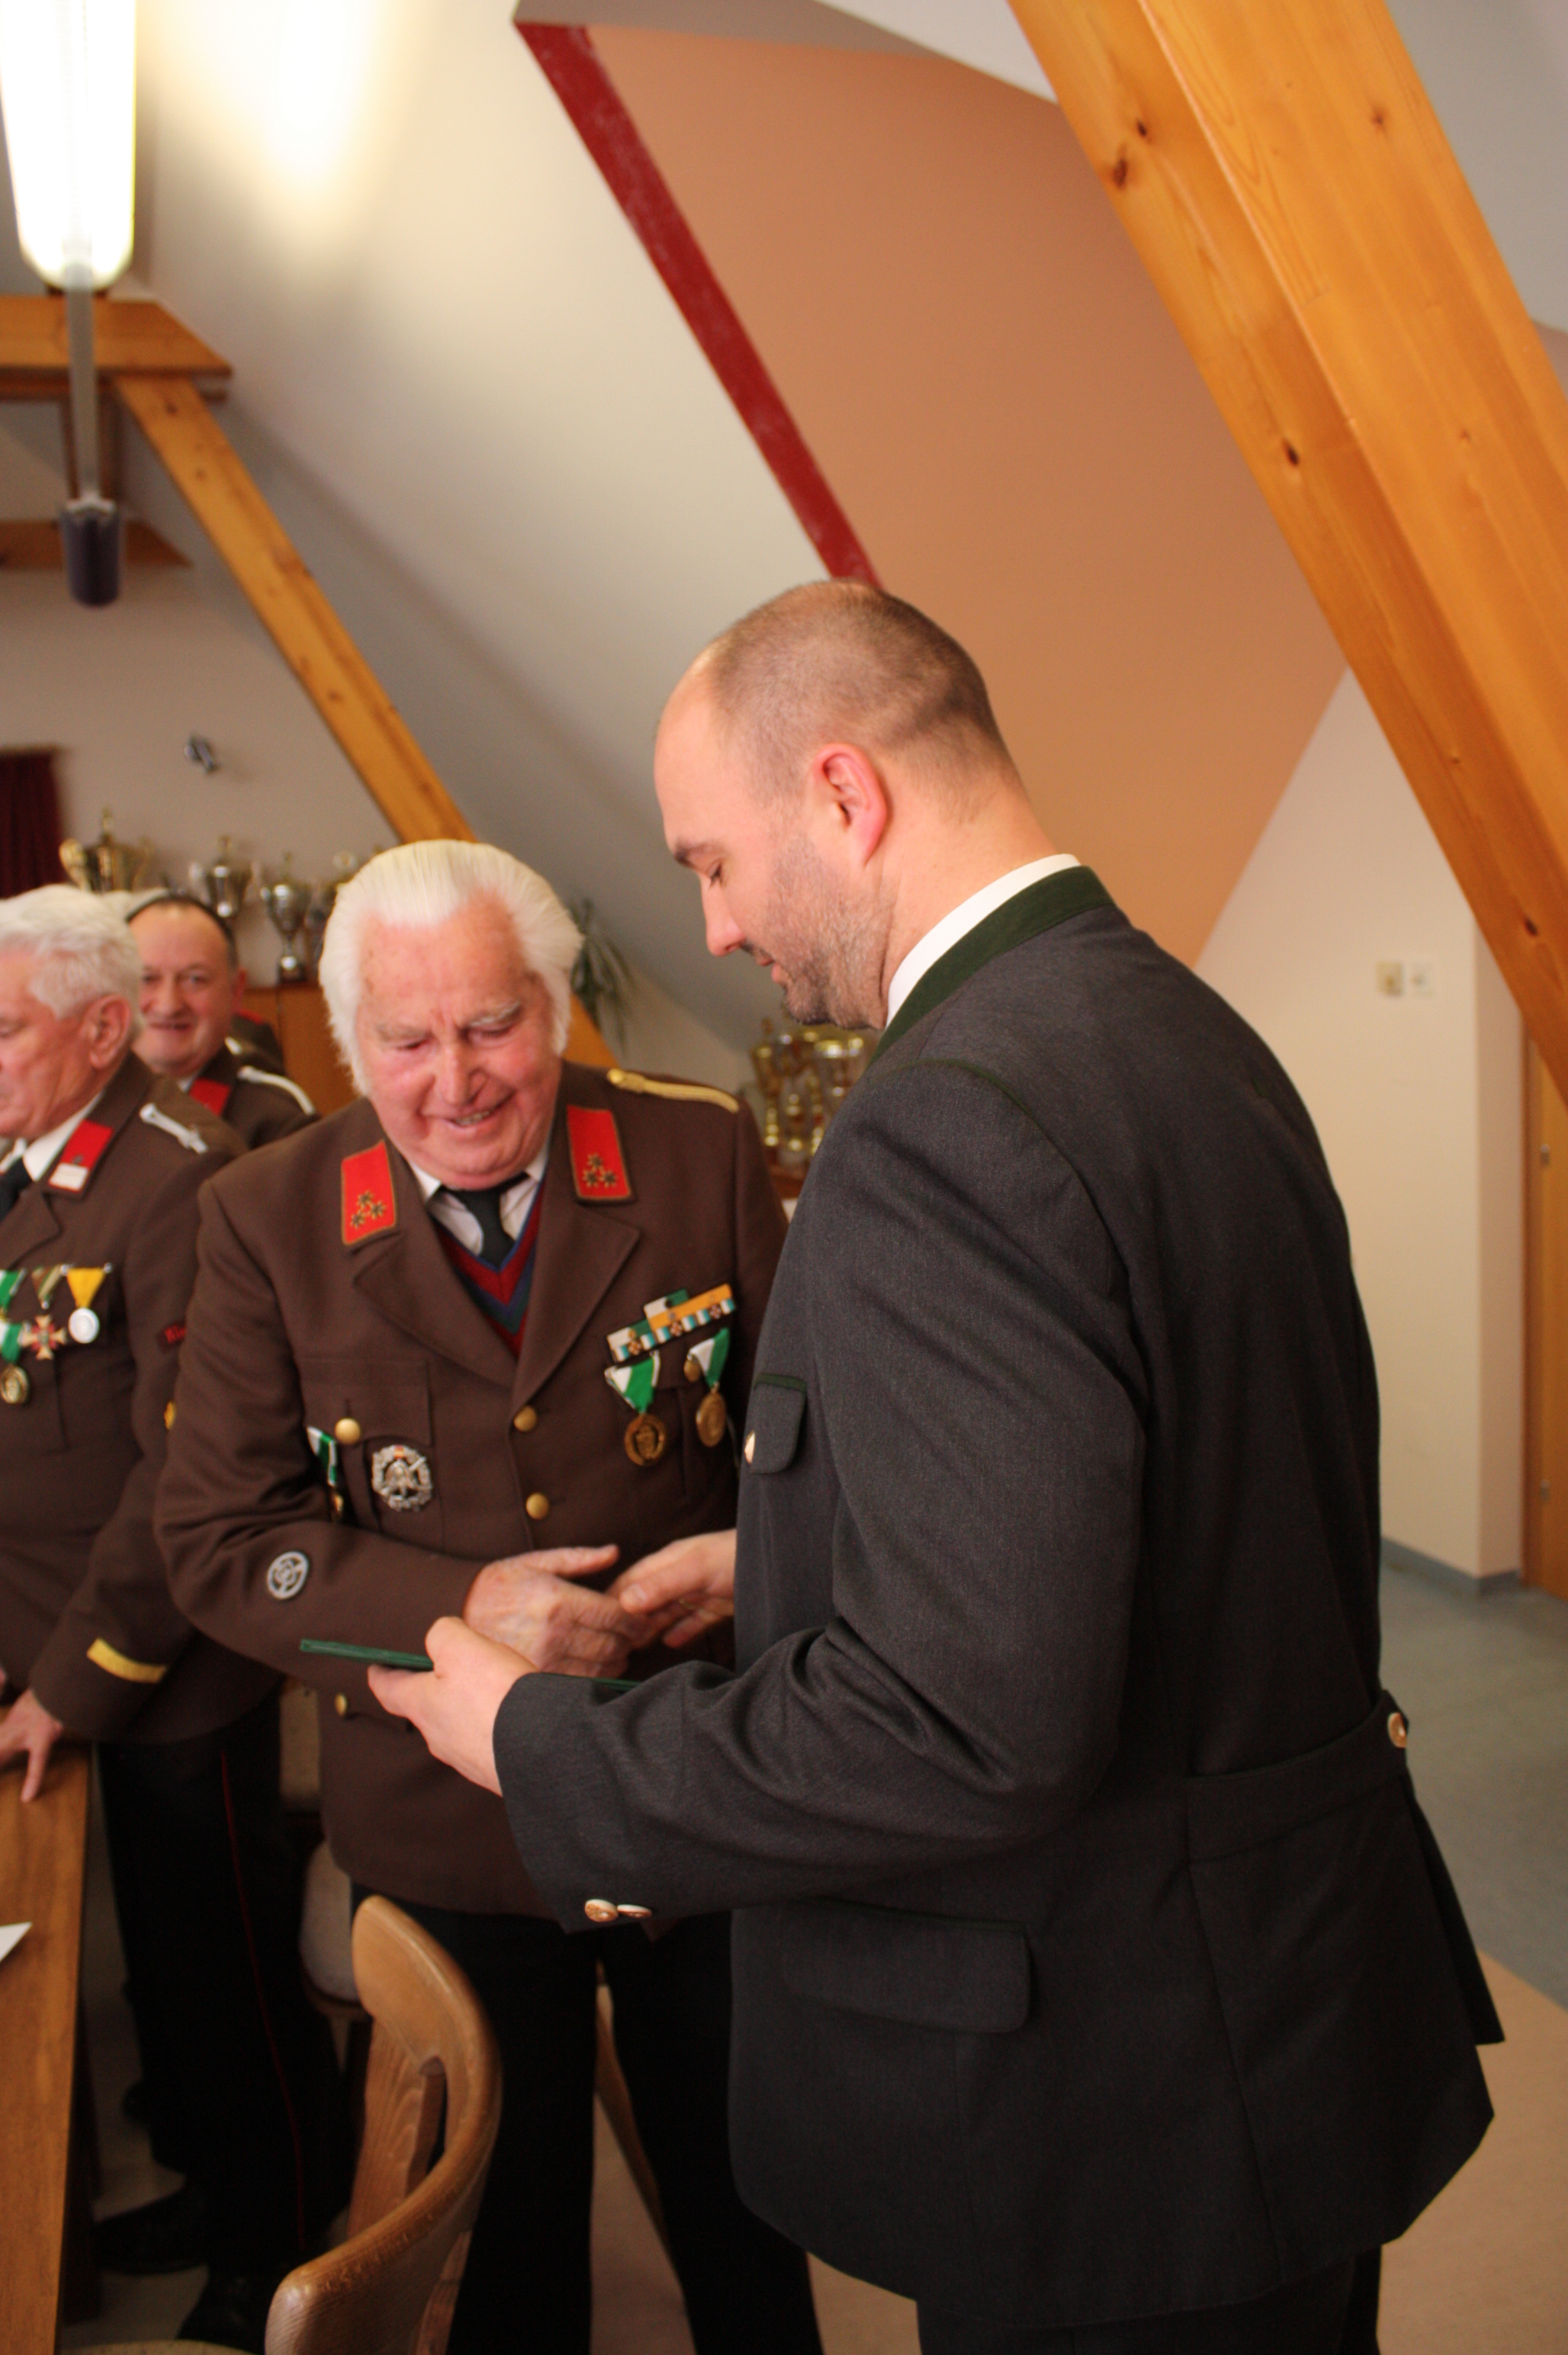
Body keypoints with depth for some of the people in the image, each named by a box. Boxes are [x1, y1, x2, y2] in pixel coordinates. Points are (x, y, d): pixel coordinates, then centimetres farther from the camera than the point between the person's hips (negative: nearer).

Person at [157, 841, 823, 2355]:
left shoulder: (701, 1157, -8)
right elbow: (218, 1542, -9)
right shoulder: (264, 1223, -8)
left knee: (739, 2190, 22)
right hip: (445, 1830, 0)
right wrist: (457, 1608, -23)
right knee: (502, 2220, 21)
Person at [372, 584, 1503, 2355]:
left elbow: (969, 1725, -31)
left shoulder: (951, 1123, -28)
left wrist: (536, 1741, -17)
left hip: (1115, 2106, -9)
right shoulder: (1178, 1029, 4)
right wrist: (783, 1555, 14)